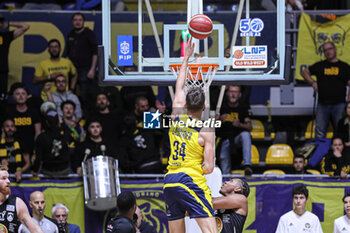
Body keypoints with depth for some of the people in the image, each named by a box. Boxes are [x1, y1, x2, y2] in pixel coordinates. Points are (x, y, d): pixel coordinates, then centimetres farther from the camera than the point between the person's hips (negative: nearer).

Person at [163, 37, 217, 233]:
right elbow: (209, 168, -8)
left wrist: (187, 57, 35)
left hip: (169, 182, 6)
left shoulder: (177, 118, 10)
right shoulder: (206, 131, -4)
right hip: (191, 180, -6)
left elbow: (180, 88, 26)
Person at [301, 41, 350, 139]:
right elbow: (304, 72, 23)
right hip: (322, 105, 2)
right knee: (320, 133, 3)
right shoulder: (319, 66, 12)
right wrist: (313, 82, 5)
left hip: (339, 105, -2)